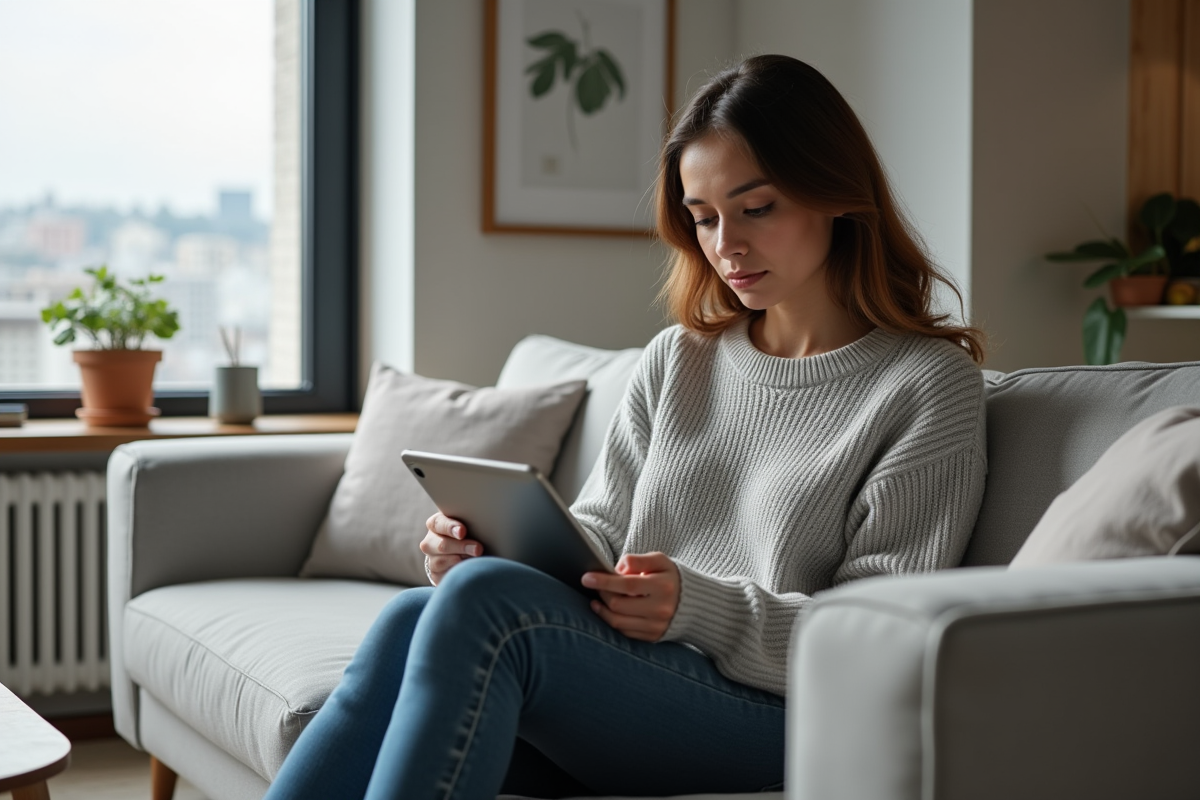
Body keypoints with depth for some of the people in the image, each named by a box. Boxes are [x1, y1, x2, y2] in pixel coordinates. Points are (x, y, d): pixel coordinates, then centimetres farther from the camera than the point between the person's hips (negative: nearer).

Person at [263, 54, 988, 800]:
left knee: (485, 600, -29)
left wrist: (697, 607, -21)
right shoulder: (676, 360, 21)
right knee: (412, 622, -26)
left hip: (771, 716, -5)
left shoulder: (930, 383, 2)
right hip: (609, 690, 6)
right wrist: (478, 552, -4)